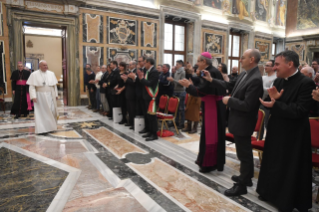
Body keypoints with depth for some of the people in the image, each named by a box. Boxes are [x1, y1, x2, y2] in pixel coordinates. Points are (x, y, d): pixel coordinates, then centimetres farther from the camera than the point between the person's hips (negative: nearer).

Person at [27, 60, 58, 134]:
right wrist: (33, 96, -16)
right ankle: (41, 128, 10)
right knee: (41, 112, 1)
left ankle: (52, 126, 25)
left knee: (52, 111, 4)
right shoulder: (34, 74, -2)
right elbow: (32, 86, -7)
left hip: (50, 96, 3)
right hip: (40, 96, -3)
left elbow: (54, 85, 11)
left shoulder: (51, 74, 7)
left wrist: (56, 95, 9)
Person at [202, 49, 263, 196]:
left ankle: (242, 185, 22)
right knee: (245, 151, 23)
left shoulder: (255, 79, -25)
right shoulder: (245, 74, 4)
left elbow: (247, 106, -28)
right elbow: (230, 86, 13)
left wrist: (229, 100, -17)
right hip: (239, 120, 10)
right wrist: (212, 80, 7)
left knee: (244, 153, 5)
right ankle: (246, 176, 42)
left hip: (243, 122, -10)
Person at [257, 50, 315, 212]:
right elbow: (268, 103, 4)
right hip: (276, 131, 7)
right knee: (274, 164, 21)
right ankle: (271, 193, 41)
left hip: (293, 136, -7)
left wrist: (275, 104, -28)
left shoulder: (306, 83, -17)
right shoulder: (278, 81, 5)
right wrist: (272, 97, -17)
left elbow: (299, 111, -25)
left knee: (290, 170, 9)